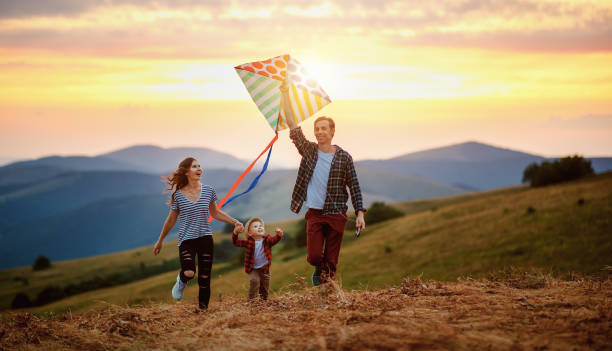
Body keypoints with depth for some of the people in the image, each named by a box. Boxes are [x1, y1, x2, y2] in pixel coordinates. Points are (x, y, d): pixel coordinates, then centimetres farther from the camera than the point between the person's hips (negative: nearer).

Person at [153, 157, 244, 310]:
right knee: (189, 273, -23)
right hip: (186, 239, -2)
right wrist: (160, 241, 15)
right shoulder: (178, 195, -4)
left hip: (205, 238, 2)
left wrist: (235, 222, 5)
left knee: (205, 278, 1)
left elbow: (215, 213, 16)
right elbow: (171, 220, 8)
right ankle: (181, 280, 13)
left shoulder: (208, 191, 3)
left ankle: (203, 308, 14)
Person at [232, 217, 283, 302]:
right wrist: (235, 234, -30)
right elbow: (236, 242, -12)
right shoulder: (249, 242, -12)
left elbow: (274, 240, -26)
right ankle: (251, 300, -13)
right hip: (253, 269, -2)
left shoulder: (267, 240, -9)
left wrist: (279, 235, -48)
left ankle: (264, 300, 31)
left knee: (265, 285, 11)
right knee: (254, 280, -24)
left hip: (264, 268, 2)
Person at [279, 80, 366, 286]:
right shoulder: (309, 150, 4)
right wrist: (285, 95, -4)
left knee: (331, 261, 0)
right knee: (314, 257, -5)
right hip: (314, 213, 1)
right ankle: (319, 269, 29)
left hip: (336, 215, -1)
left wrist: (360, 213, -6)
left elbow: (354, 187, 1)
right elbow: (293, 125, 0)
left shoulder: (344, 157, -1)